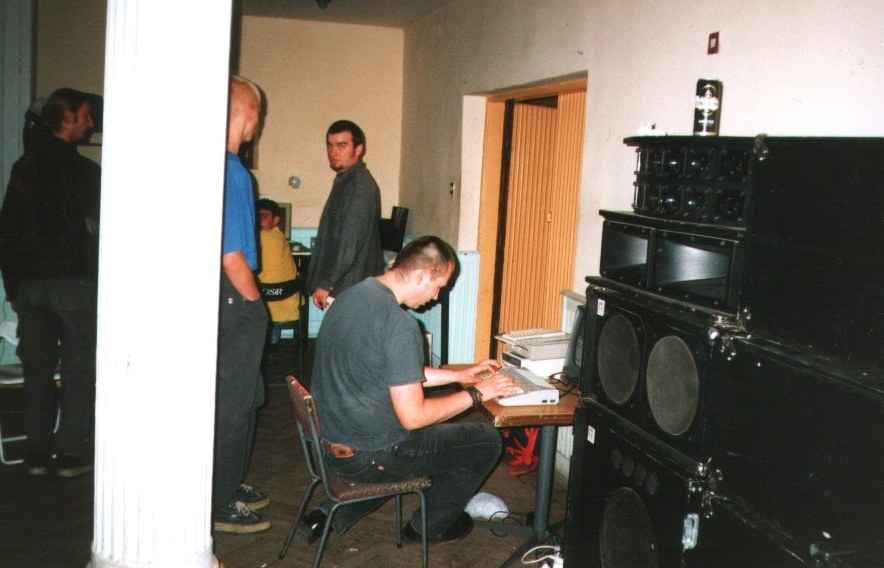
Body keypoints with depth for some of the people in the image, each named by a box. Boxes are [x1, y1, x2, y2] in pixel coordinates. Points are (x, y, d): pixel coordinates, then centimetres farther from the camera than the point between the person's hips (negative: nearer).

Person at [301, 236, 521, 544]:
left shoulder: (354, 295, 3)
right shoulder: (400, 325, -26)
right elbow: (413, 417, -23)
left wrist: (459, 375, 17)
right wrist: (475, 394, -10)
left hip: (328, 440, 9)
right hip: (369, 457, -8)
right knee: (486, 441, 6)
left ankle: (330, 516, 25)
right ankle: (429, 526, 27)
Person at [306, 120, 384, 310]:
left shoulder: (360, 186, -16)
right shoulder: (345, 182, 15)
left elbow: (351, 242, -21)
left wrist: (326, 284, -18)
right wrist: (321, 282, 18)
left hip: (349, 289, -9)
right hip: (341, 287, 9)